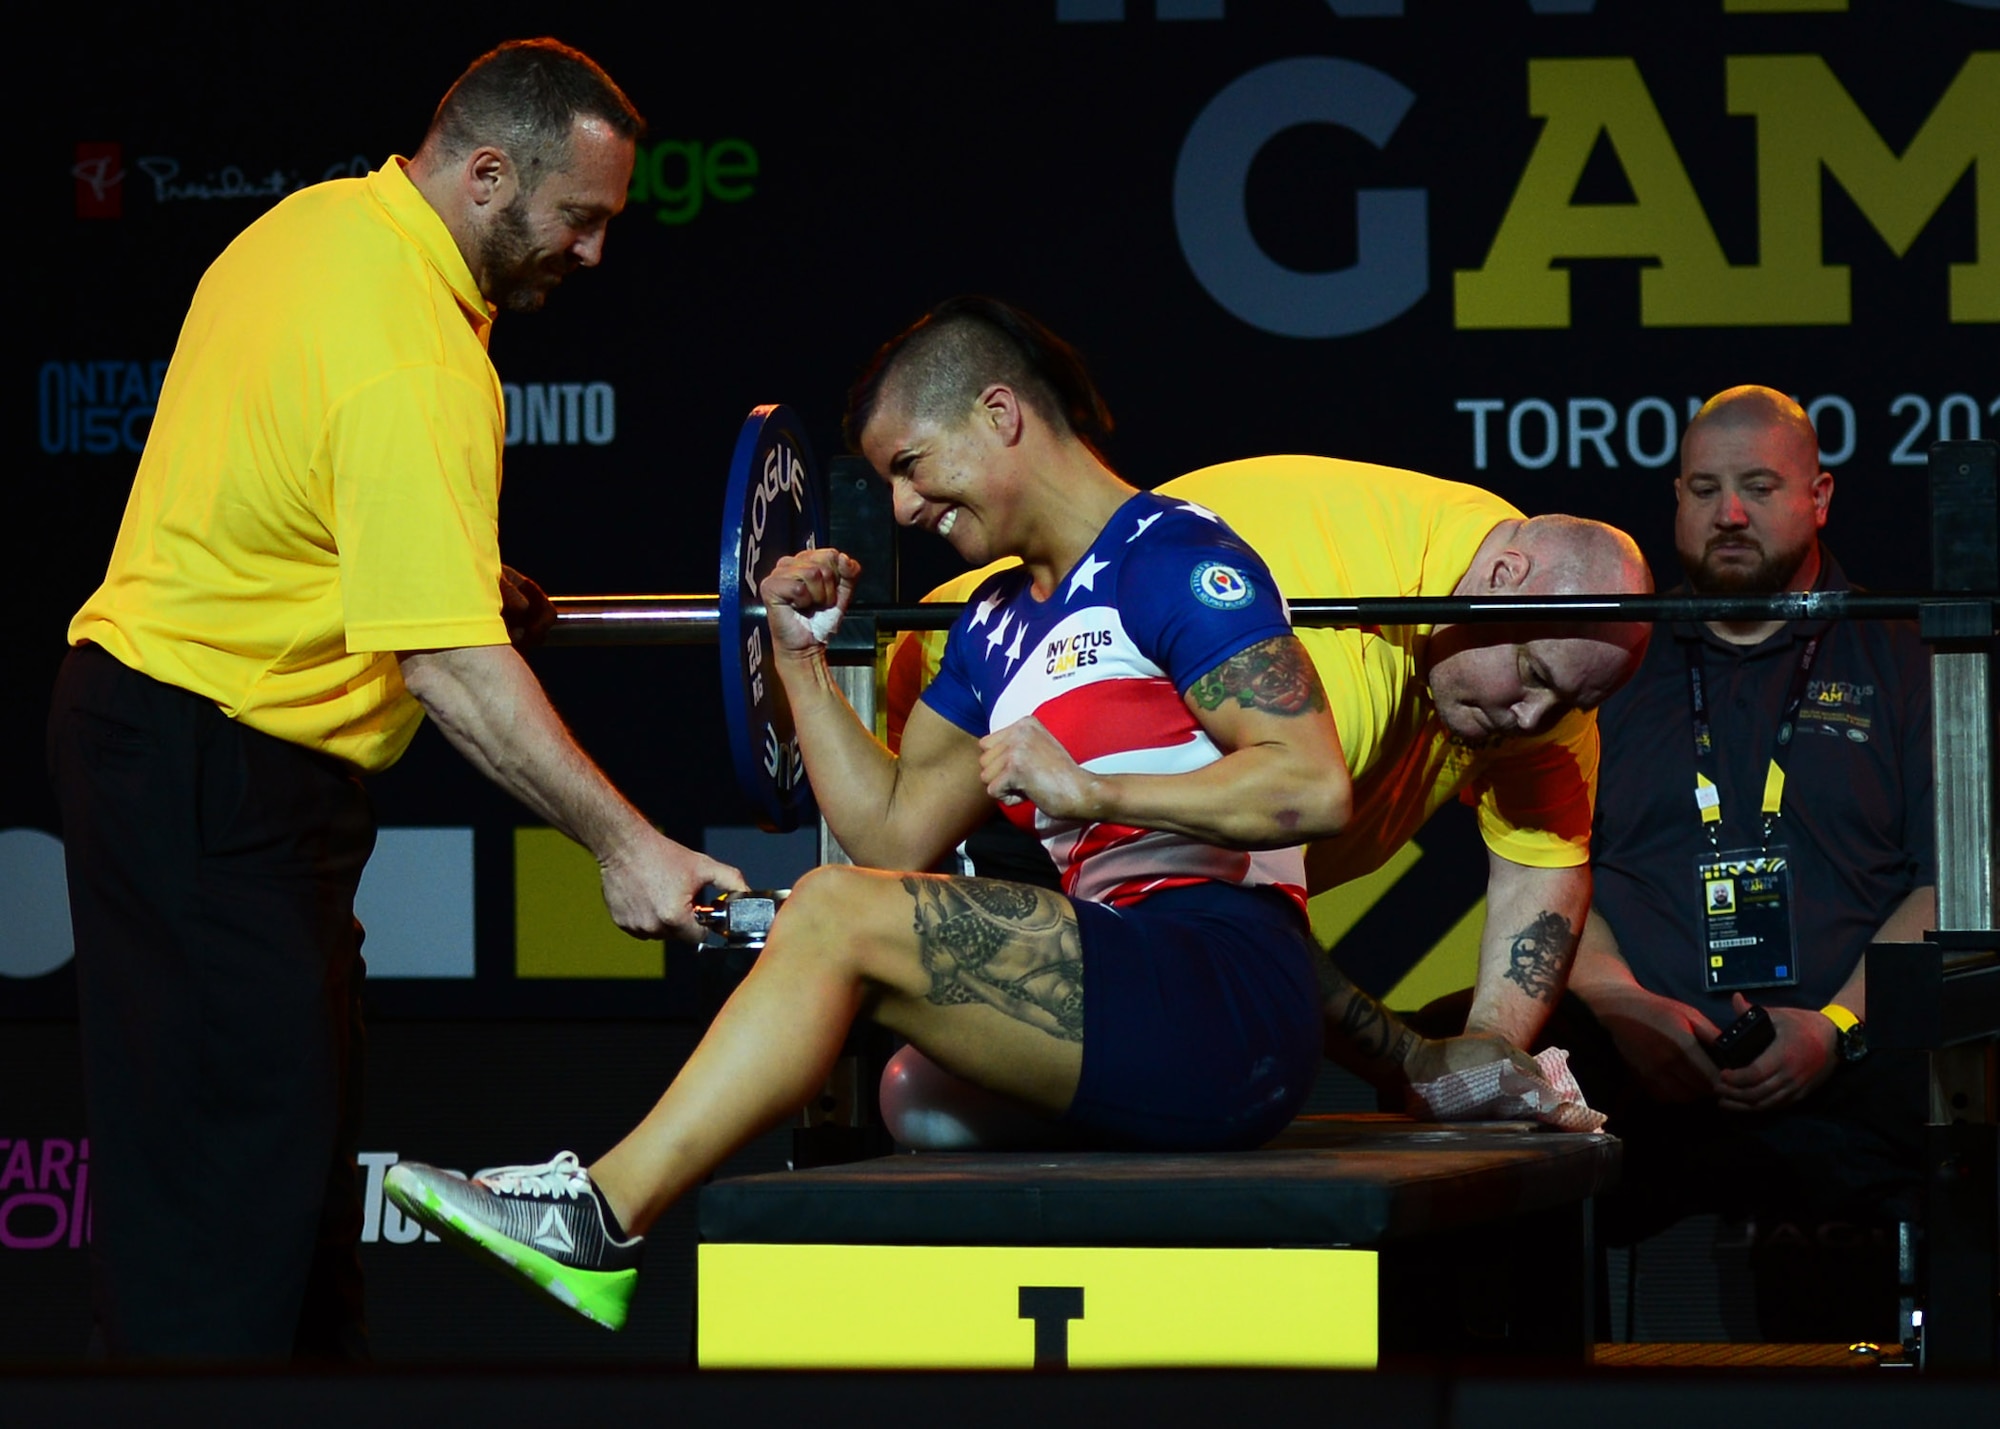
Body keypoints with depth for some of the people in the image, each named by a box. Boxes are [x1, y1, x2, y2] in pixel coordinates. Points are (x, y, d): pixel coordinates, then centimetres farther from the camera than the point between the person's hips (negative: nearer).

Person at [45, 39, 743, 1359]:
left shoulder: (317, 223, 6)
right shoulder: (419, 370, -25)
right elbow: (447, 665, -29)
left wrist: (455, 567, 17)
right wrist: (624, 845, -28)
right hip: (215, 775, -10)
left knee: (304, 1141, 13)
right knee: (232, 1154, -10)